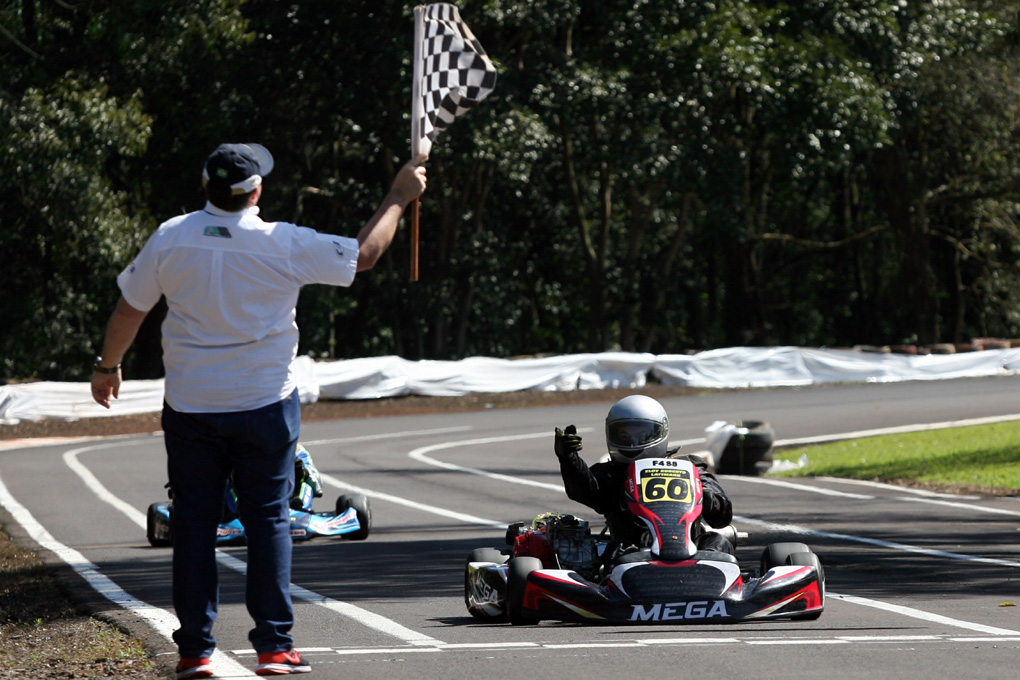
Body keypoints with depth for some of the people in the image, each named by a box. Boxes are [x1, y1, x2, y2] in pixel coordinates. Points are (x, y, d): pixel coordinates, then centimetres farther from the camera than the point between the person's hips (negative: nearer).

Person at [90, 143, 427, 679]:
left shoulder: (170, 238, -5)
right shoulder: (284, 245, -12)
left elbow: (129, 309, 4)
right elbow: (364, 255, -1)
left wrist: (107, 366, 21)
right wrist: (400, 196, 13)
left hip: (189, 407, 2)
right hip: (264, 405, -2)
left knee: (193, 523, 7)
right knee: (269, 521, 6)